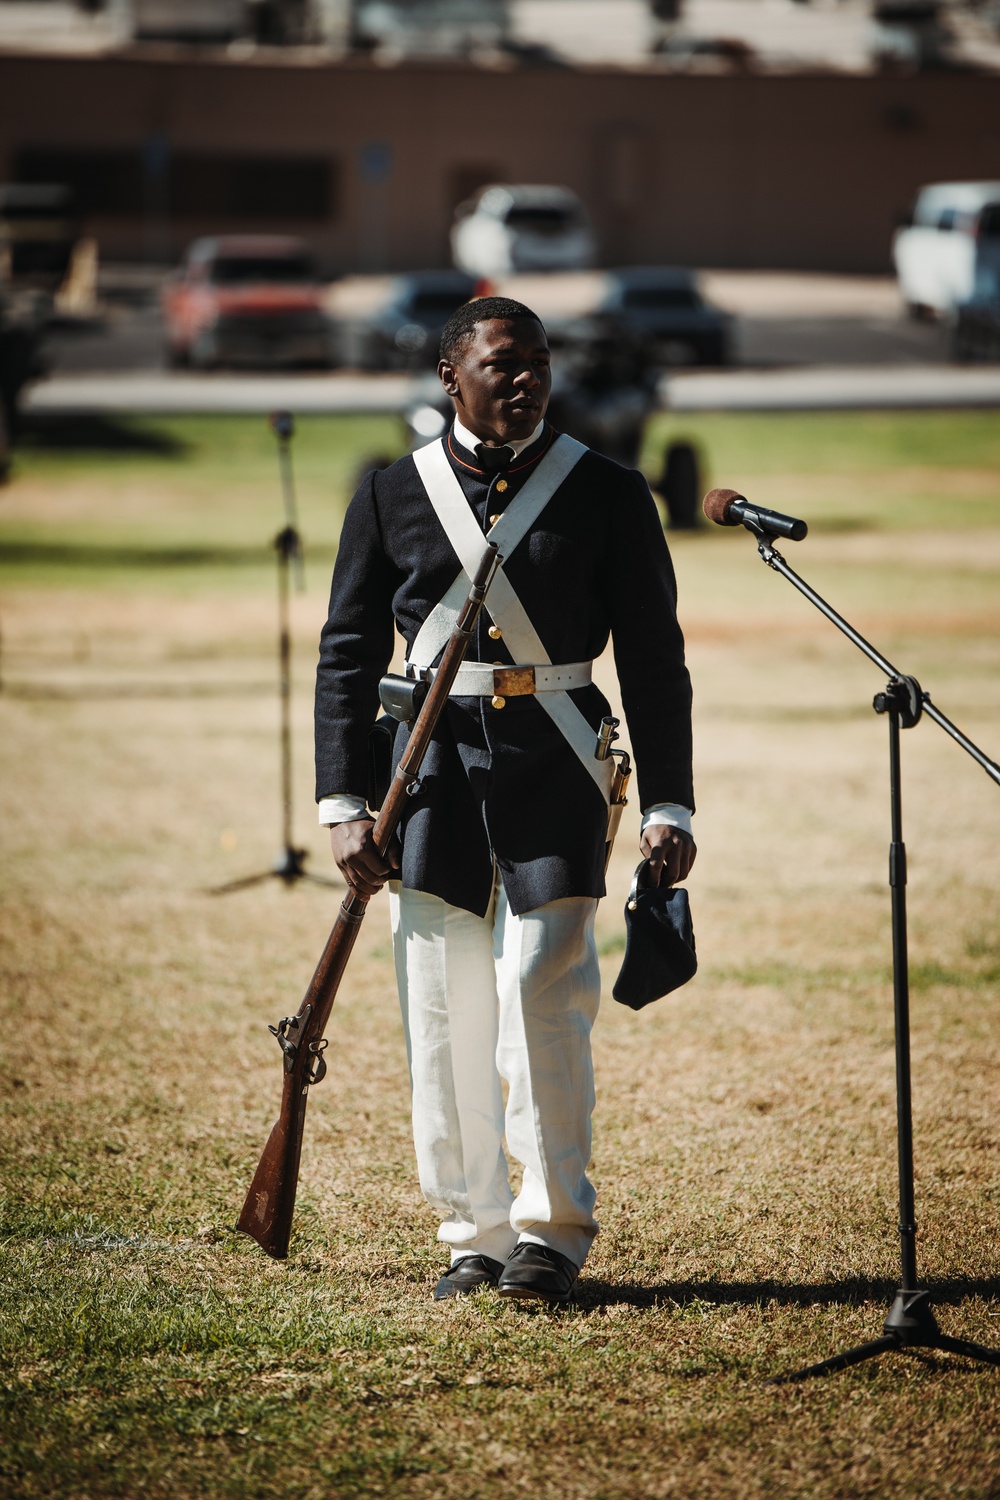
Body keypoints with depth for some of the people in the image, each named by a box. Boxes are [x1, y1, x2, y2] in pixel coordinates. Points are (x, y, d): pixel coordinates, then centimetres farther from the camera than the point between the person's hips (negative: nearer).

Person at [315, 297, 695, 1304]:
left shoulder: (607, 495, 4)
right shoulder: (391, 497, 7)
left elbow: (654, 660, 5)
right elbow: (348, 656, 9)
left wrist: (667, 805, 0)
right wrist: (342, 803, 1)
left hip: (554, 767, -2)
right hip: (435, 763, 2)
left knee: (541, 990, -10)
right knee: (444, 1009, 2)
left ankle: (551, 1229, 0)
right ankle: (473, 1234, 12)